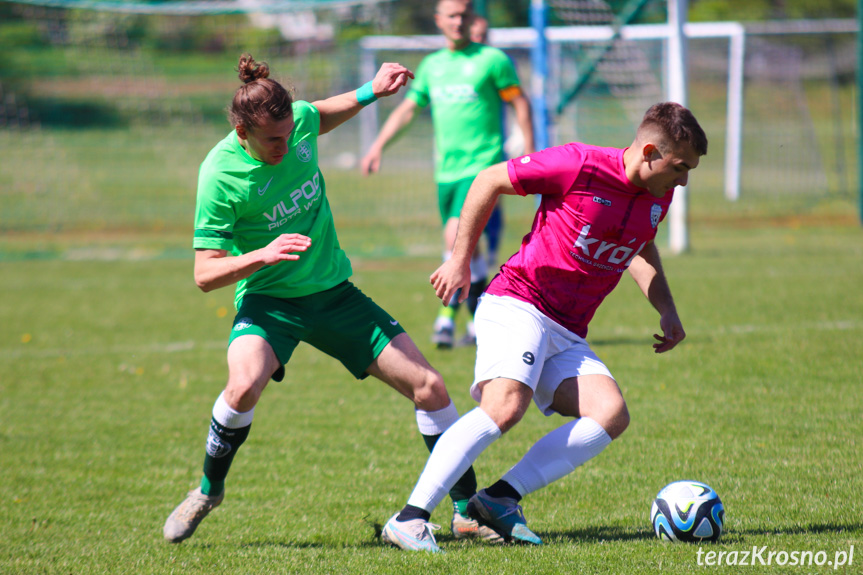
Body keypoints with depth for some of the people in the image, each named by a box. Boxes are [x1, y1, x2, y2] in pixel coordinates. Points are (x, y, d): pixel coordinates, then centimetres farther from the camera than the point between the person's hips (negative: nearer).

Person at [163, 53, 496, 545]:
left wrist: (370, 93, 8)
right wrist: (264, 254, -34)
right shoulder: (220, 176, -21)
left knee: (429, 385, -5)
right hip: (268, 300, -4)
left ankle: (469, 511, 9)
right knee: (245, 384, -34)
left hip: (334, 291, 5)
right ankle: (209, 490, -5)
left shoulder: (298, 119, -8)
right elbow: (205, 274, -19)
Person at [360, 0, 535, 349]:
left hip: (482, 165, -6)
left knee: (456, 236, -21)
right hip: (447, 171, 6)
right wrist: (379, 145, 10)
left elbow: (520, 104, 1)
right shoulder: (432, 65, 15)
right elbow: (407, 108, 20)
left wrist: (529, 152, -6)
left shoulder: (492, 60, 0)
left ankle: (447, 316, -15)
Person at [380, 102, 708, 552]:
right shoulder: (578, 165, -14)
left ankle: (500, 499, -18)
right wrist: (459, 259, -2)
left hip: (567, 337, 7)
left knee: (611, 414, -17)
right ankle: (410, 518, -30)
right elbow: (490, 181, -3)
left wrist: (667, 310, 17)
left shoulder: (657, 198, 8)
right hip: (517, 303, -7)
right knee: (505, 406, -31)